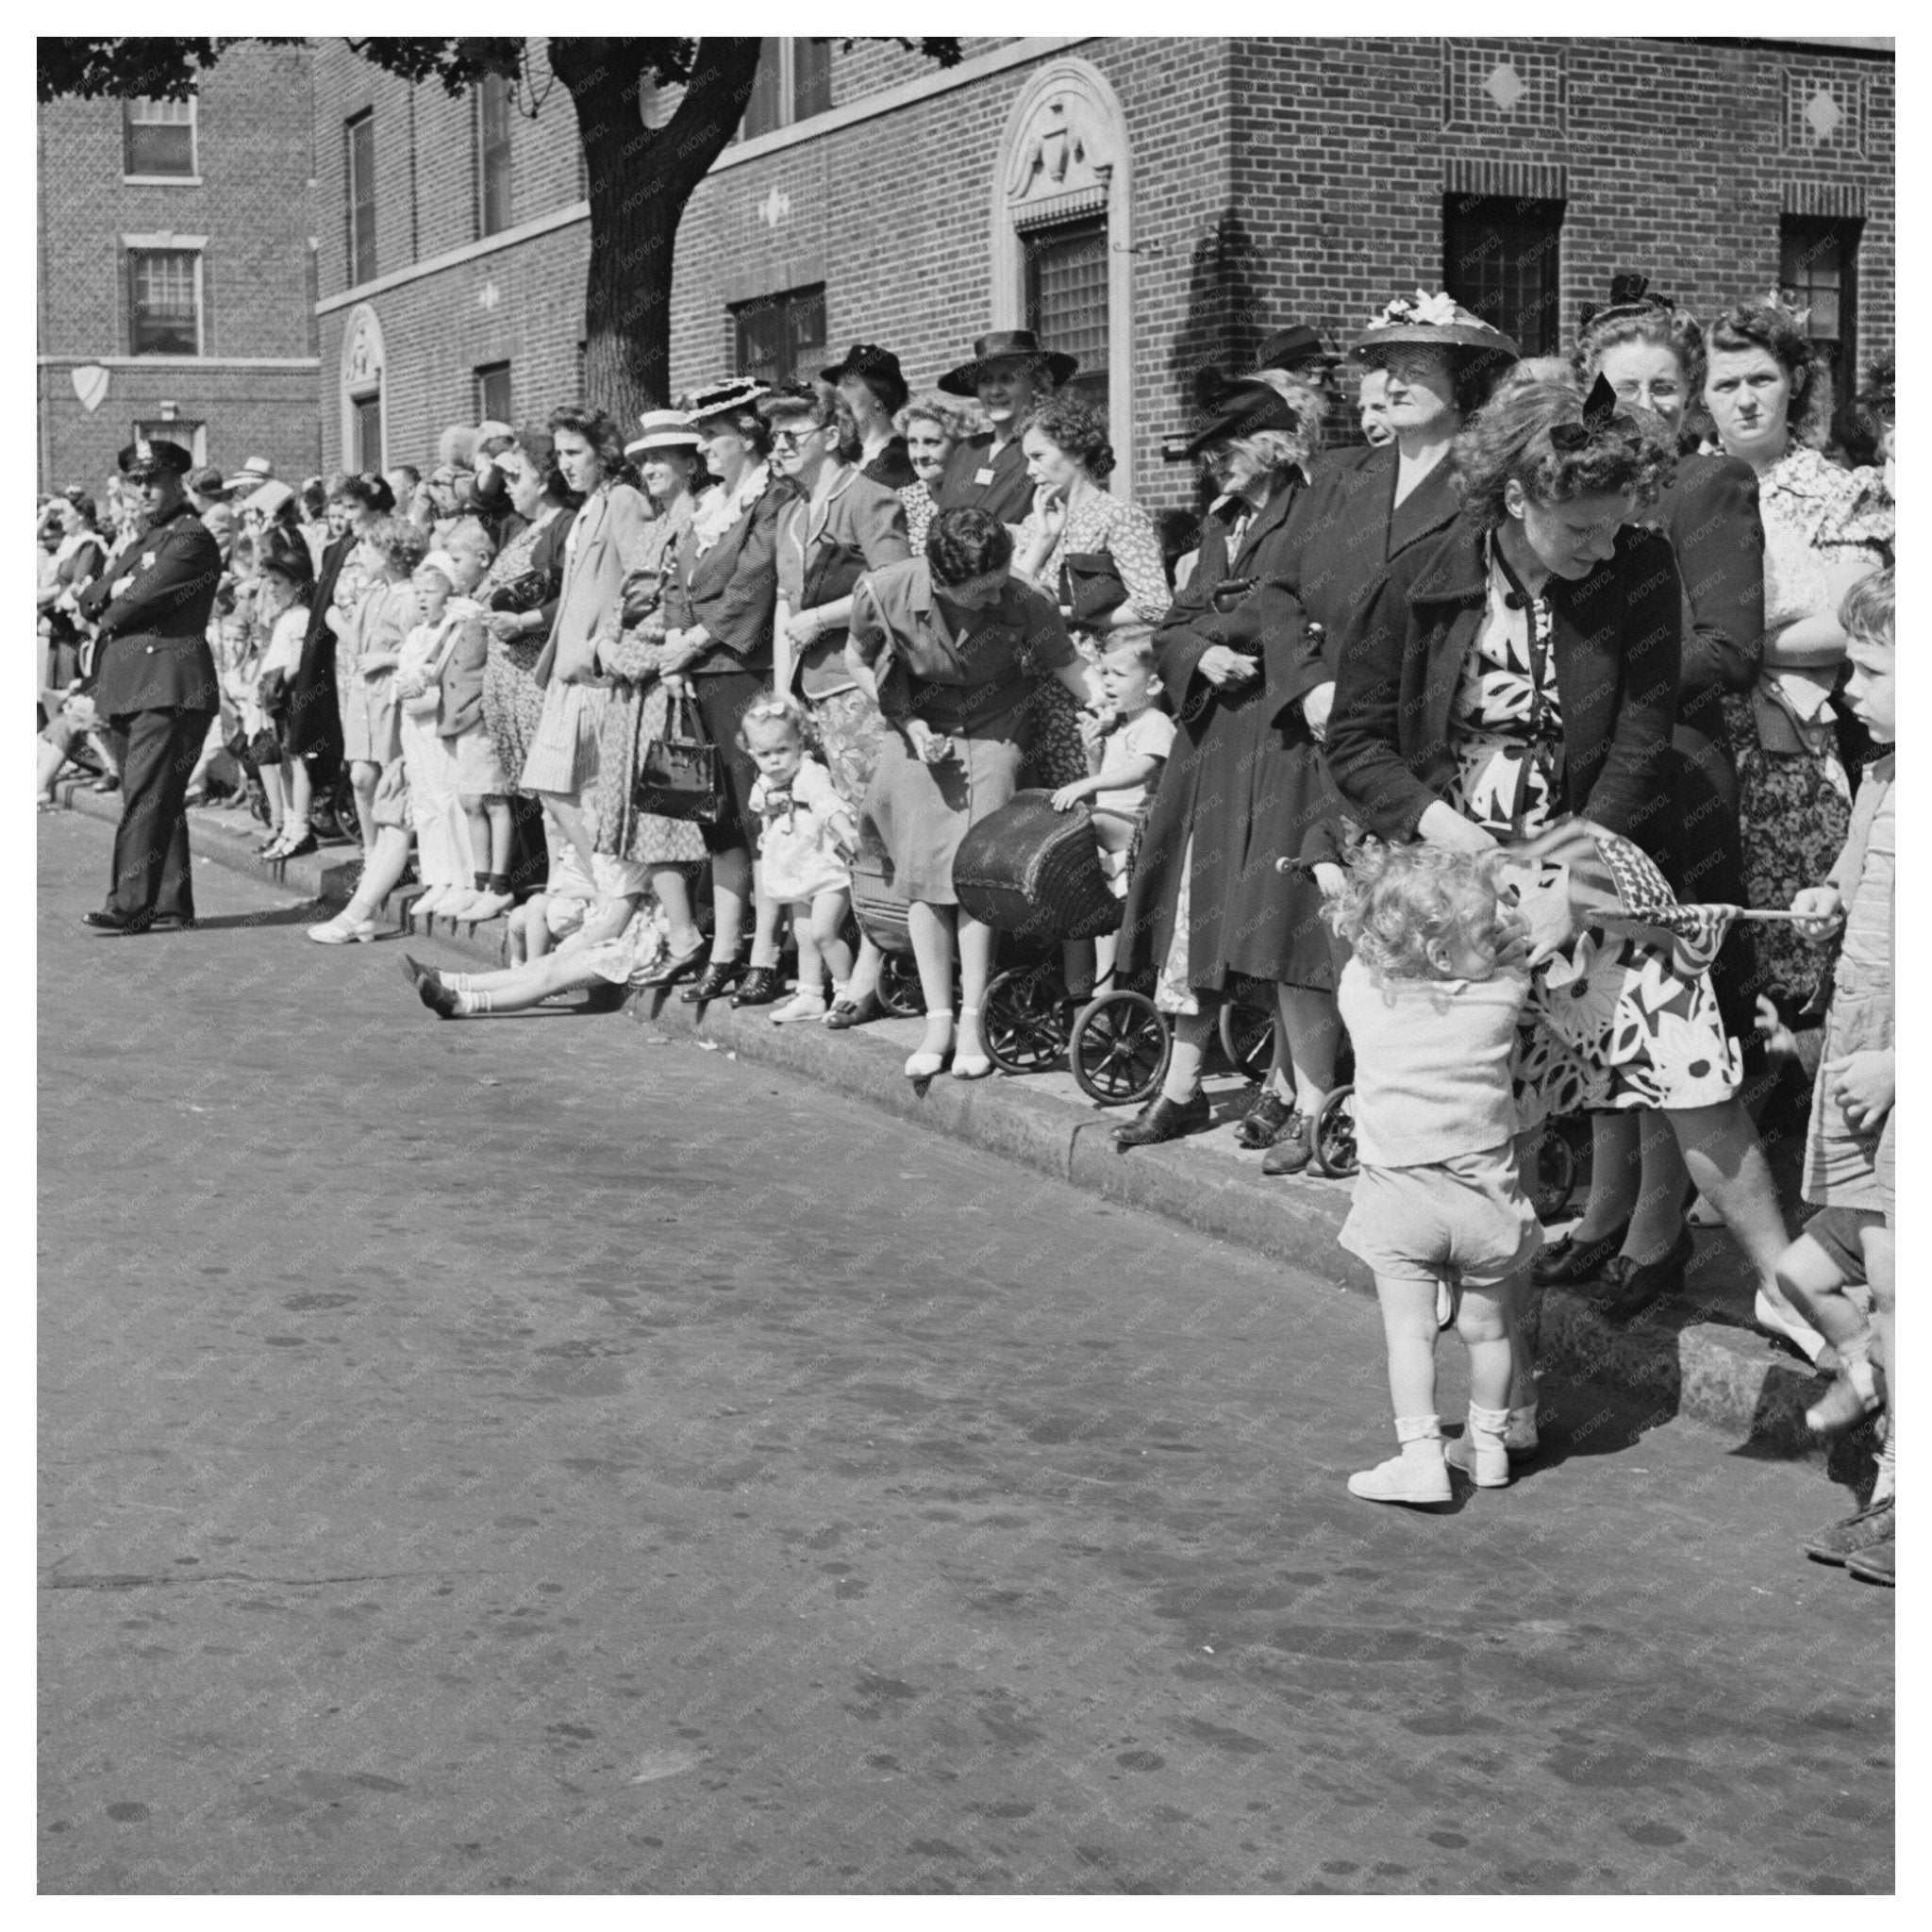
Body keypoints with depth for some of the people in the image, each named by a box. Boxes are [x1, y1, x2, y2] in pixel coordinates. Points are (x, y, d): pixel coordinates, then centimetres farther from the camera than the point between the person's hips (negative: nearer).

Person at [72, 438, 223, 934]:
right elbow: (89, 600, 15)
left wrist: (108, 612, 4)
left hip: (169, 686, -9)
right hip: (125, 686, 9)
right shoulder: (138, 542, 22)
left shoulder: (191, 540, -7)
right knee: (158, 798, 12)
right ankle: (173, 902, 17)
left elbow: (140, 601, -15)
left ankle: (131, 905, -14)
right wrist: (113, 590, -6)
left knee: (146, 796, -12)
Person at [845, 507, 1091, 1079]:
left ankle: (972, 1022, -2)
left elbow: (1074, 672, -16)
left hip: (991, 733, -1)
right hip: (917, 731, 1)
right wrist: (909, 723, -12)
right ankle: (938, 1021, 5)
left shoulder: (1021, 604, -27)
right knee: (922, 871, -3)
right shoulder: (884, 593, -24)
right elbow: (858, 660, -4)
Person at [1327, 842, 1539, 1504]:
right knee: (1486, 1327, 16)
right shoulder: (1503, 992, -13)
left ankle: (1420, 1453, -7)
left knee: (1409, 1329, 2)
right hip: (1483, 1191, 1)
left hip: (1398, 1194, -1)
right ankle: (1489, 1446, 29)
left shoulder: (1361, 988, -10)